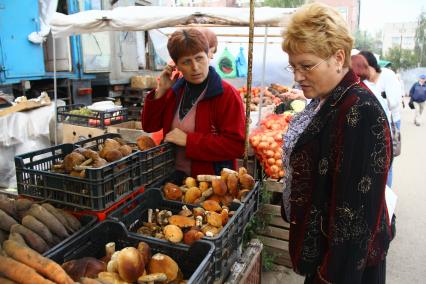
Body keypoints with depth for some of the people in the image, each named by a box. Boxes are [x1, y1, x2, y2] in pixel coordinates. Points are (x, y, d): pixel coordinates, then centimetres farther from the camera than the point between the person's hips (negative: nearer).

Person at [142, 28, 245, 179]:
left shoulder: (227, 94, -12)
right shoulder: (175, 90, 7)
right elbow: (149, 126, 9)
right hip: (175, 176, 4)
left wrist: (188, 140, -18)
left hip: (212, 180, -4)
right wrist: (161, 91, -4)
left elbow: (237, 145, -18)